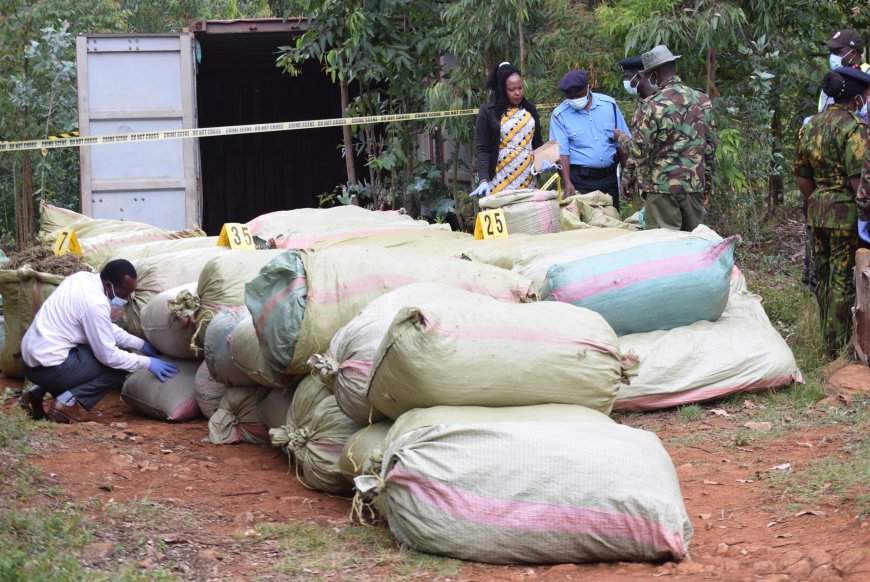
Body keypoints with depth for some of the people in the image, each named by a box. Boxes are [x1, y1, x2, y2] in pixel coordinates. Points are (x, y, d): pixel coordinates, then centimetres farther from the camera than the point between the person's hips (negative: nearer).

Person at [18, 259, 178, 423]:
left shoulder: (83, 278, 6)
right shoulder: (95, 303, -21)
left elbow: (106, 329, 19)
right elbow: (108, 357, -16)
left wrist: (142, 344, 16)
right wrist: (147, 363, -6)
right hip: (48, 368, -9)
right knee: (118, 366, -2)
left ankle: (38, 392, 15)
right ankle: (69, 402, -8)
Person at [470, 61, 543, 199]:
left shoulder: (530, 109, 12)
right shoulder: (488, 112, 0)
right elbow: (483, 150, -3)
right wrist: (484, 180, -14)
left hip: (528, 180, 3)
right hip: (501, 181, -3)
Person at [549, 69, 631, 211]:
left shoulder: (609, 104, 2)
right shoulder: (560, 115, -5)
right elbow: (561, 153, -10)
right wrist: (567, 183, -20)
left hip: (609, 177, 3)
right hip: (580, 180, -3)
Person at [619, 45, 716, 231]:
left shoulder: (651, 105, -12)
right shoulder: (703, 100, 5)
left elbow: (640, 148, -9)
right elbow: (711, 145, 11)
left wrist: (628, 175, 7)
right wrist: (708, 181, 19)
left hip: (663, 186, -5)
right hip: (695, 185, 5)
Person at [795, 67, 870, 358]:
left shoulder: (810, 126, 8)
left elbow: (801, 177, 13)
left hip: (818, 210, 8)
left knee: (824, 276, 16)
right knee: (844, 280, 0)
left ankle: (828, 339, 28)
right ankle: (840, 346, 5)